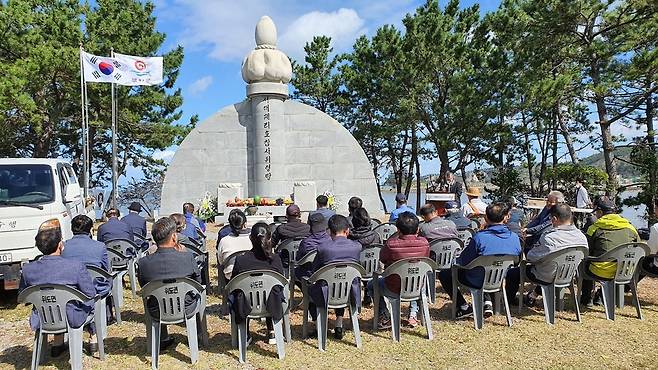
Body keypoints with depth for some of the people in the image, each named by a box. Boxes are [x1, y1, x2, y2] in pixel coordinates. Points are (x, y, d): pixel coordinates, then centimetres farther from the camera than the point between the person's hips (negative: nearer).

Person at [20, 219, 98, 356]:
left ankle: (58, 343, 38)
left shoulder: (27, 269, -13)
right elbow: (91, 295, -13)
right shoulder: (76, 266, -24)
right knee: (91, 302, 26)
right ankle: (94, 337, 38)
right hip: (72, 320, -3)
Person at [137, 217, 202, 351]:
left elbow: (144, 288, 0)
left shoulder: (143, 263, -17)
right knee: (198, 292, 30)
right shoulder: (188, 258, -22)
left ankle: (163, 340, 44)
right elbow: (198, 281, -3)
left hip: (157, 313, 2)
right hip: (186, 309, -1)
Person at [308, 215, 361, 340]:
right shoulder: (357, 246, -7)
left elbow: (313, 272, 0)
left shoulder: (323, 247, -13)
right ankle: (339, 325, 33)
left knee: (311, 288, 29)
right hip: (350, 294, 3)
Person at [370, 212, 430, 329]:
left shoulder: (391, 243, -23)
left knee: (371, 284, 26)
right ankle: (413, 315, 30)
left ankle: (384, 318, 21)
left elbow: (382, 259, -3)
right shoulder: (424, 243, -14)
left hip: (395, 288, -3)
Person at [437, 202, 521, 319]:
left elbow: (464, 262, -15)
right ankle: (487, 302, 23)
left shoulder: (480, 237, -25)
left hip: (478, 282, -6)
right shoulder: (515, 238, -10)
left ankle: (464, 307, 9)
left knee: (444, 274, 12)